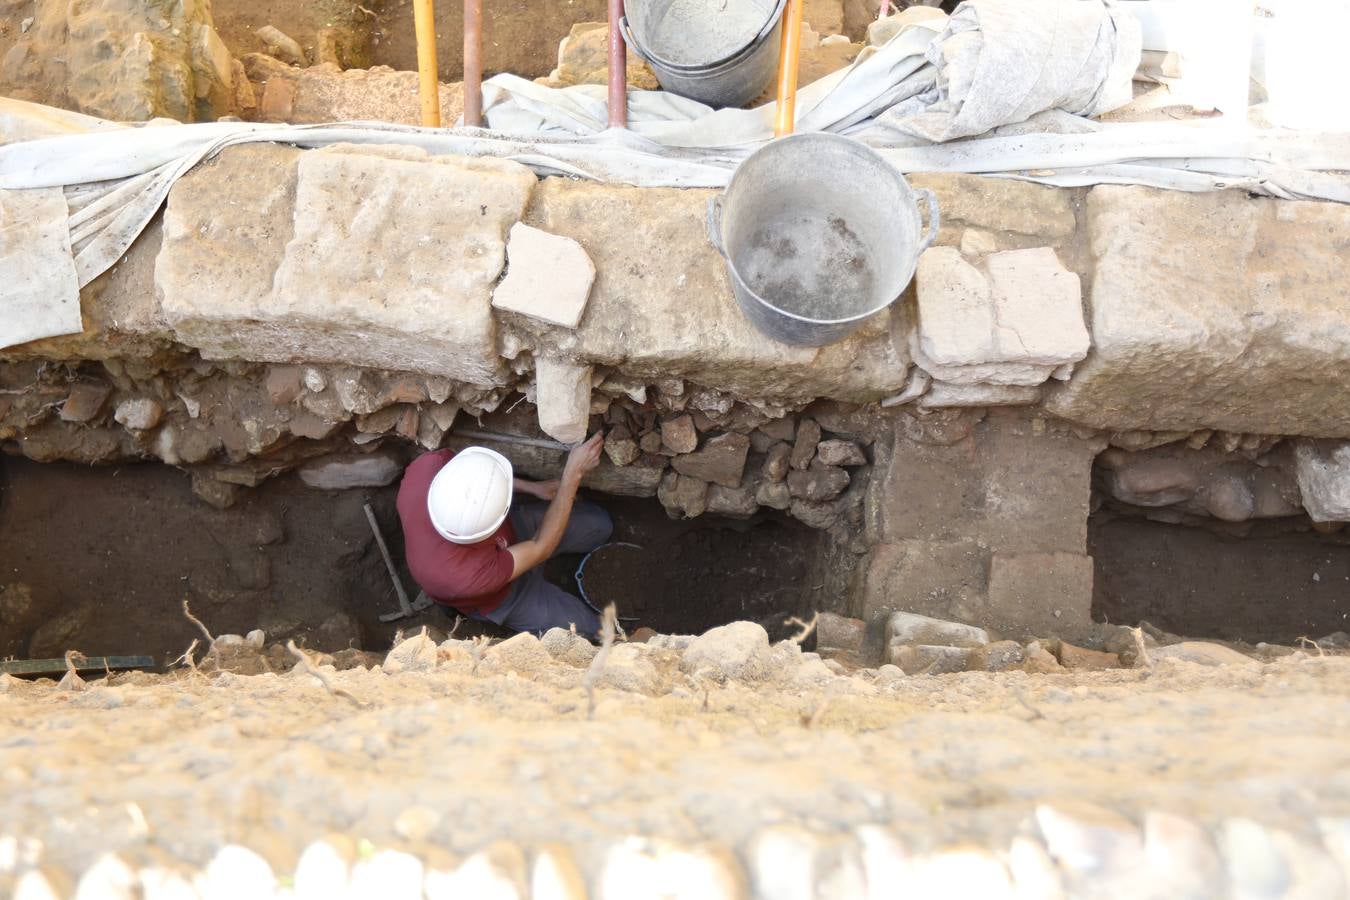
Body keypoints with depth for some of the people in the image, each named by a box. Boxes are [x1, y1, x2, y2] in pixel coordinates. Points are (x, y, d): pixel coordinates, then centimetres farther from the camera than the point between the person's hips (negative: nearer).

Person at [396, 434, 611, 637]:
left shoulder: (429, 464, -38)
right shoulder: (472, 575, -47)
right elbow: (541, 547, -30)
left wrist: (530, 487, -11)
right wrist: (574, 472, -30)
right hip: (504, 596, -5)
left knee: (599, 525, 10)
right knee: (593, 632, 3)